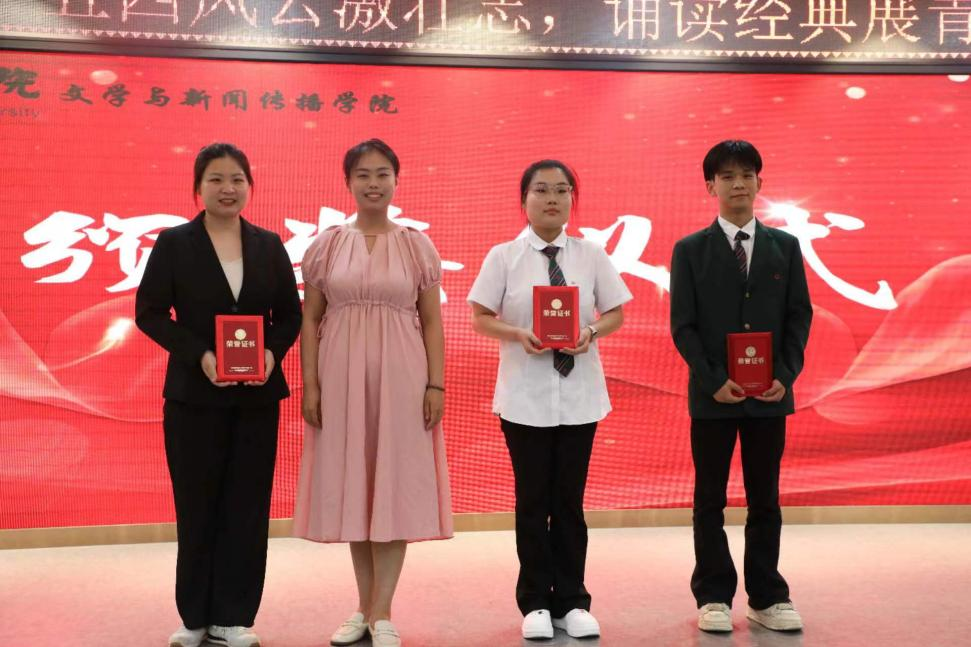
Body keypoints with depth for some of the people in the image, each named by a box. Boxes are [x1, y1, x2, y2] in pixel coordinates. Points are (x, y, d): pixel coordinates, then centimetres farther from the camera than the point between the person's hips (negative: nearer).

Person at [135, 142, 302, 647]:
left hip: (257, 395, 2)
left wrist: (273, 352, -12)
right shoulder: (174, 242, 0)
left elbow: (289, 314, 8)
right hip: (194, 393, -2)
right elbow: (149, 312, -4)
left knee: (247, 506, 5)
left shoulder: (269, 245, 7)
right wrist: (199, 355, -17)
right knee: (197, 506, 5)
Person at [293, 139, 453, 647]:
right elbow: (309, 320, 5)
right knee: (352, 484, 6)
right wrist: (310, 385, -2)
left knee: (394, 485, 1)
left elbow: (432, 321, 4)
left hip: (400, 377, -1)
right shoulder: (326, 244, 5)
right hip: (341, 377, 1)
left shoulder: (417, 245, 4)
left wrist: (436, 384, -3)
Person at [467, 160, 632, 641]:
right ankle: (536, 603, 21)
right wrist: (518, 335, -18)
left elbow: (615, 314, 6)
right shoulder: (504, 257, -2)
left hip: (579, 393, 1)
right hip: (525, 394, -1)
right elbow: (481, 318, -1)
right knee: (532, 501, 7)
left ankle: (571, 602, 22)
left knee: (570, 501, 9)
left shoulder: (592, 256, 2)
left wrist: (591, 333, -14)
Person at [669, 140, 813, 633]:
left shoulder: (785, 246, 7)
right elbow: (682, 324, -4)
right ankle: (714, 597, 15)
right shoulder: (690, 250, 1)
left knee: (765, 499, 9)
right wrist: (714, 381, -13)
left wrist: (784, 376, -8)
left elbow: (799, 316, 5)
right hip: (712, 394, -2)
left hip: (770, 392, 2)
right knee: (710, 499, 6)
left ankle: (767, 597, 18)